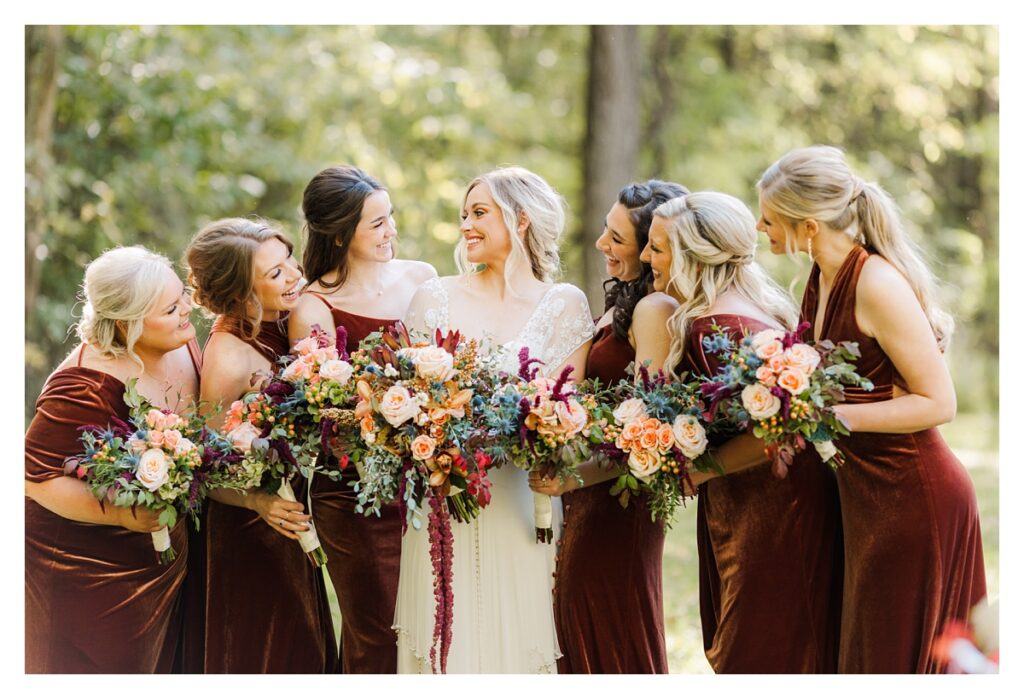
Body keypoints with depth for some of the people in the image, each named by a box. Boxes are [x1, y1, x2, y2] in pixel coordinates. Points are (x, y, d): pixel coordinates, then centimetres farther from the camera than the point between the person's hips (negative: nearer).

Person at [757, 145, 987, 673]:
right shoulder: (823, 275, 5)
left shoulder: (877, 285, -21)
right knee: (865, 652, 15)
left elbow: (938, 402, -21)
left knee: (897, 658, 1)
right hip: (863, 491, 9)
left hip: (914, 499, -9)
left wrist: (834, 415, -25)